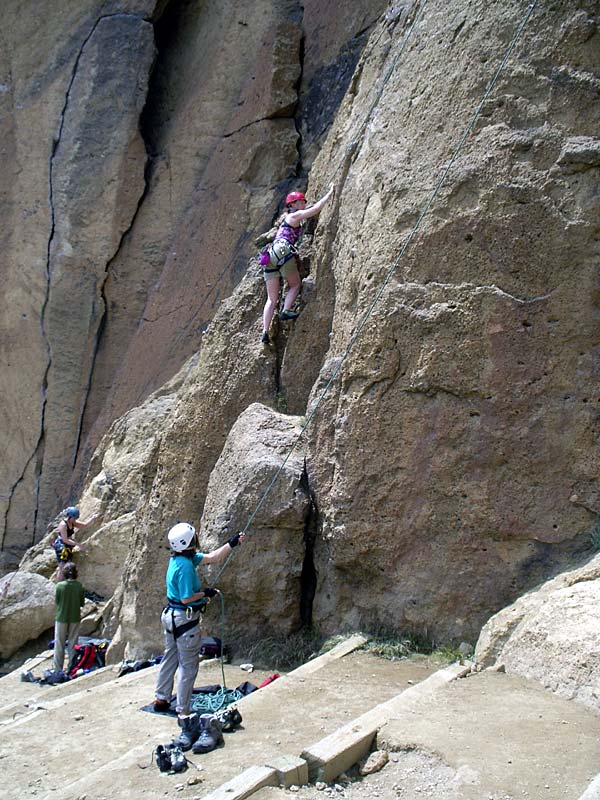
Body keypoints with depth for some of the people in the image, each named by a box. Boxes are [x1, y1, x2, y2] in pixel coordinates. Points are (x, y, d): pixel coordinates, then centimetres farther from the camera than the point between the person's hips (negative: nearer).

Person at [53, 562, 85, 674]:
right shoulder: (79, 586, -10)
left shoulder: (60, 586, -15)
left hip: (61, 618, -1)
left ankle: (57, 668, 16)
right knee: (73, 644, 13)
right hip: (75, 618, 1)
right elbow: (82, 602, -2)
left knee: (59, 644, 10)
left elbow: (56, 601, -4)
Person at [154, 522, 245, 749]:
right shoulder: (185, 565, -24)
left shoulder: (185, 558, 5)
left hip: (171, 616, 10)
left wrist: (232, 543, 7)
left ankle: (161, 699, 34)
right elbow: (187, 598, -23)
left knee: (170, 658, 21)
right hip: (185, 619, -10)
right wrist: (206, 593, -9)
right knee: (188, 666, 0)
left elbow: (212, 557, 10)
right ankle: (183, 713, 5)